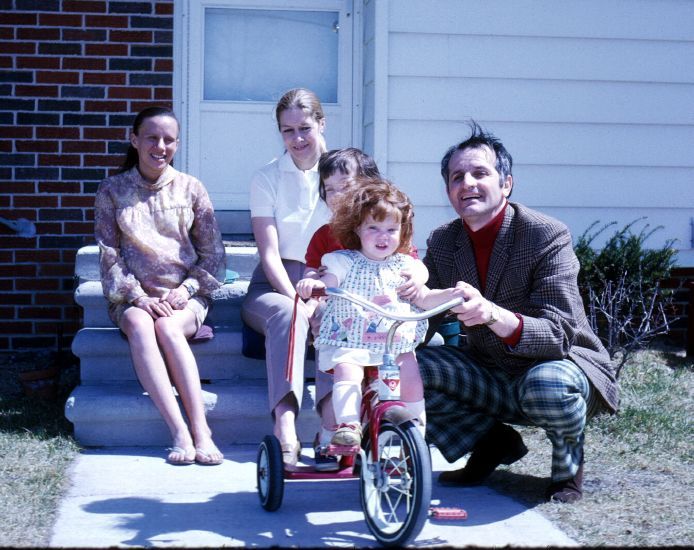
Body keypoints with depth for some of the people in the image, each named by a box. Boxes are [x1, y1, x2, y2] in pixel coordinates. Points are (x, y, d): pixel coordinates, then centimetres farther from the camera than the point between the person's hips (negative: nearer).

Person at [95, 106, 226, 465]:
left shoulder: (190, 189, 8)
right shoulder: (112, 190, 7)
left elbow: (213, 254, 7)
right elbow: (109, 256, 1)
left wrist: (186, 289, -9)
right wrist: (139, 297, -13)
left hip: (183, 297, 0)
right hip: (132, 297, 0)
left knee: (168, 327, -33)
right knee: (140, 327, -34)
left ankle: (201, 431, -37)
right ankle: (180, 433, -41)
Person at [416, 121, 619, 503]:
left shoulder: (548, 236, -19)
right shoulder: (443, 242, 0)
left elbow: (558, 335, -28)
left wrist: (492, 315, -48)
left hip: (560, 364, -5)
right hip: (493, 376, 5)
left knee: (547, 386, -40)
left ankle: (568, 458, -3)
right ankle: (494, 442, 5)